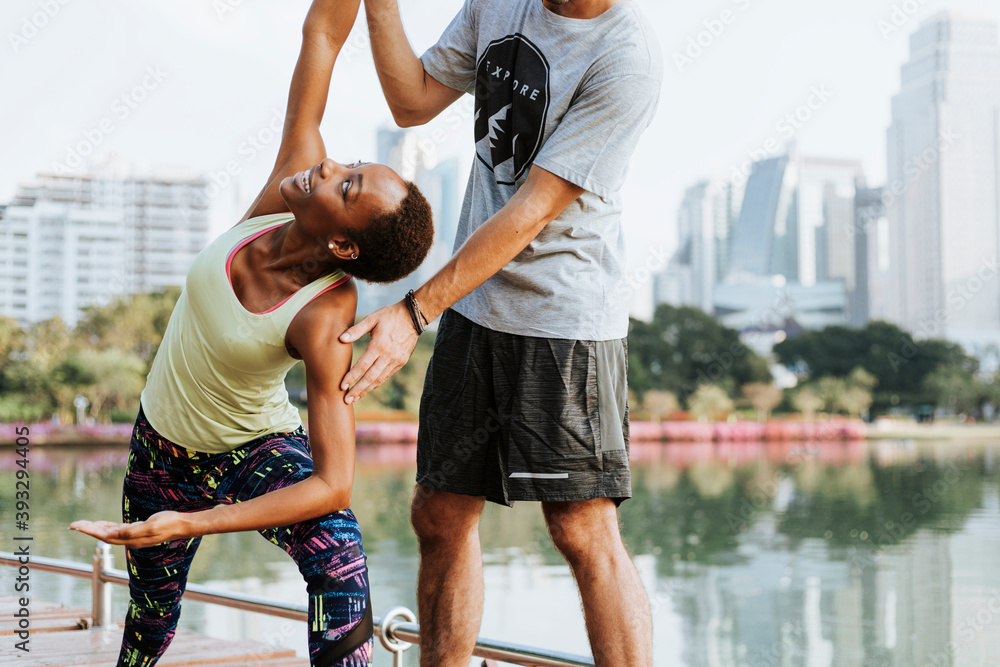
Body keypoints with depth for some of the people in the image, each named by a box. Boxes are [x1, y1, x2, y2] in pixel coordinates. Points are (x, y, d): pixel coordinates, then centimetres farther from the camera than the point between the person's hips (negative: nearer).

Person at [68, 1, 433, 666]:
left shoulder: (325, 318, -36)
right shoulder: (293, 176, -24)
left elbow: (333, 487, -39)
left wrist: (188, 524, -45)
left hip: (258, 450, -5)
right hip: (162, 449, 5)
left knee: (338, 554, -34)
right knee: (153, 612, 22)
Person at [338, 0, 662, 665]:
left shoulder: (627, 60, -18)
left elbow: (532, 210, -20)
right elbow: (414, 101, 12)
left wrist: (415, 312, -20)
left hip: (567, 317, -7)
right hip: (474, 306, 7)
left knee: (585, 531, -9)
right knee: (440, 515, 10)